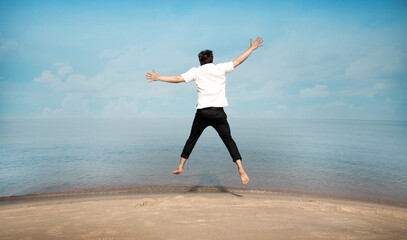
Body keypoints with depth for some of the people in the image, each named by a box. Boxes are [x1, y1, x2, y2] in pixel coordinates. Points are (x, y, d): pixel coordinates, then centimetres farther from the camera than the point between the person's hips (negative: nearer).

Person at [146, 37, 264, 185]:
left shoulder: (196, 71, 7)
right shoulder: (220, 68, 8)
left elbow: (178, 79, 0)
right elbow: (238, 61, 13)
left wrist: (158, 78, 8)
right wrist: (252, 48, 25)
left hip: (202, 112, 1)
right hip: (218, 112, 0)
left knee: (192, 139, 15)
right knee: (228, 140, 6)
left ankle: (180, 166, 21)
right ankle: (240, 168, -5)